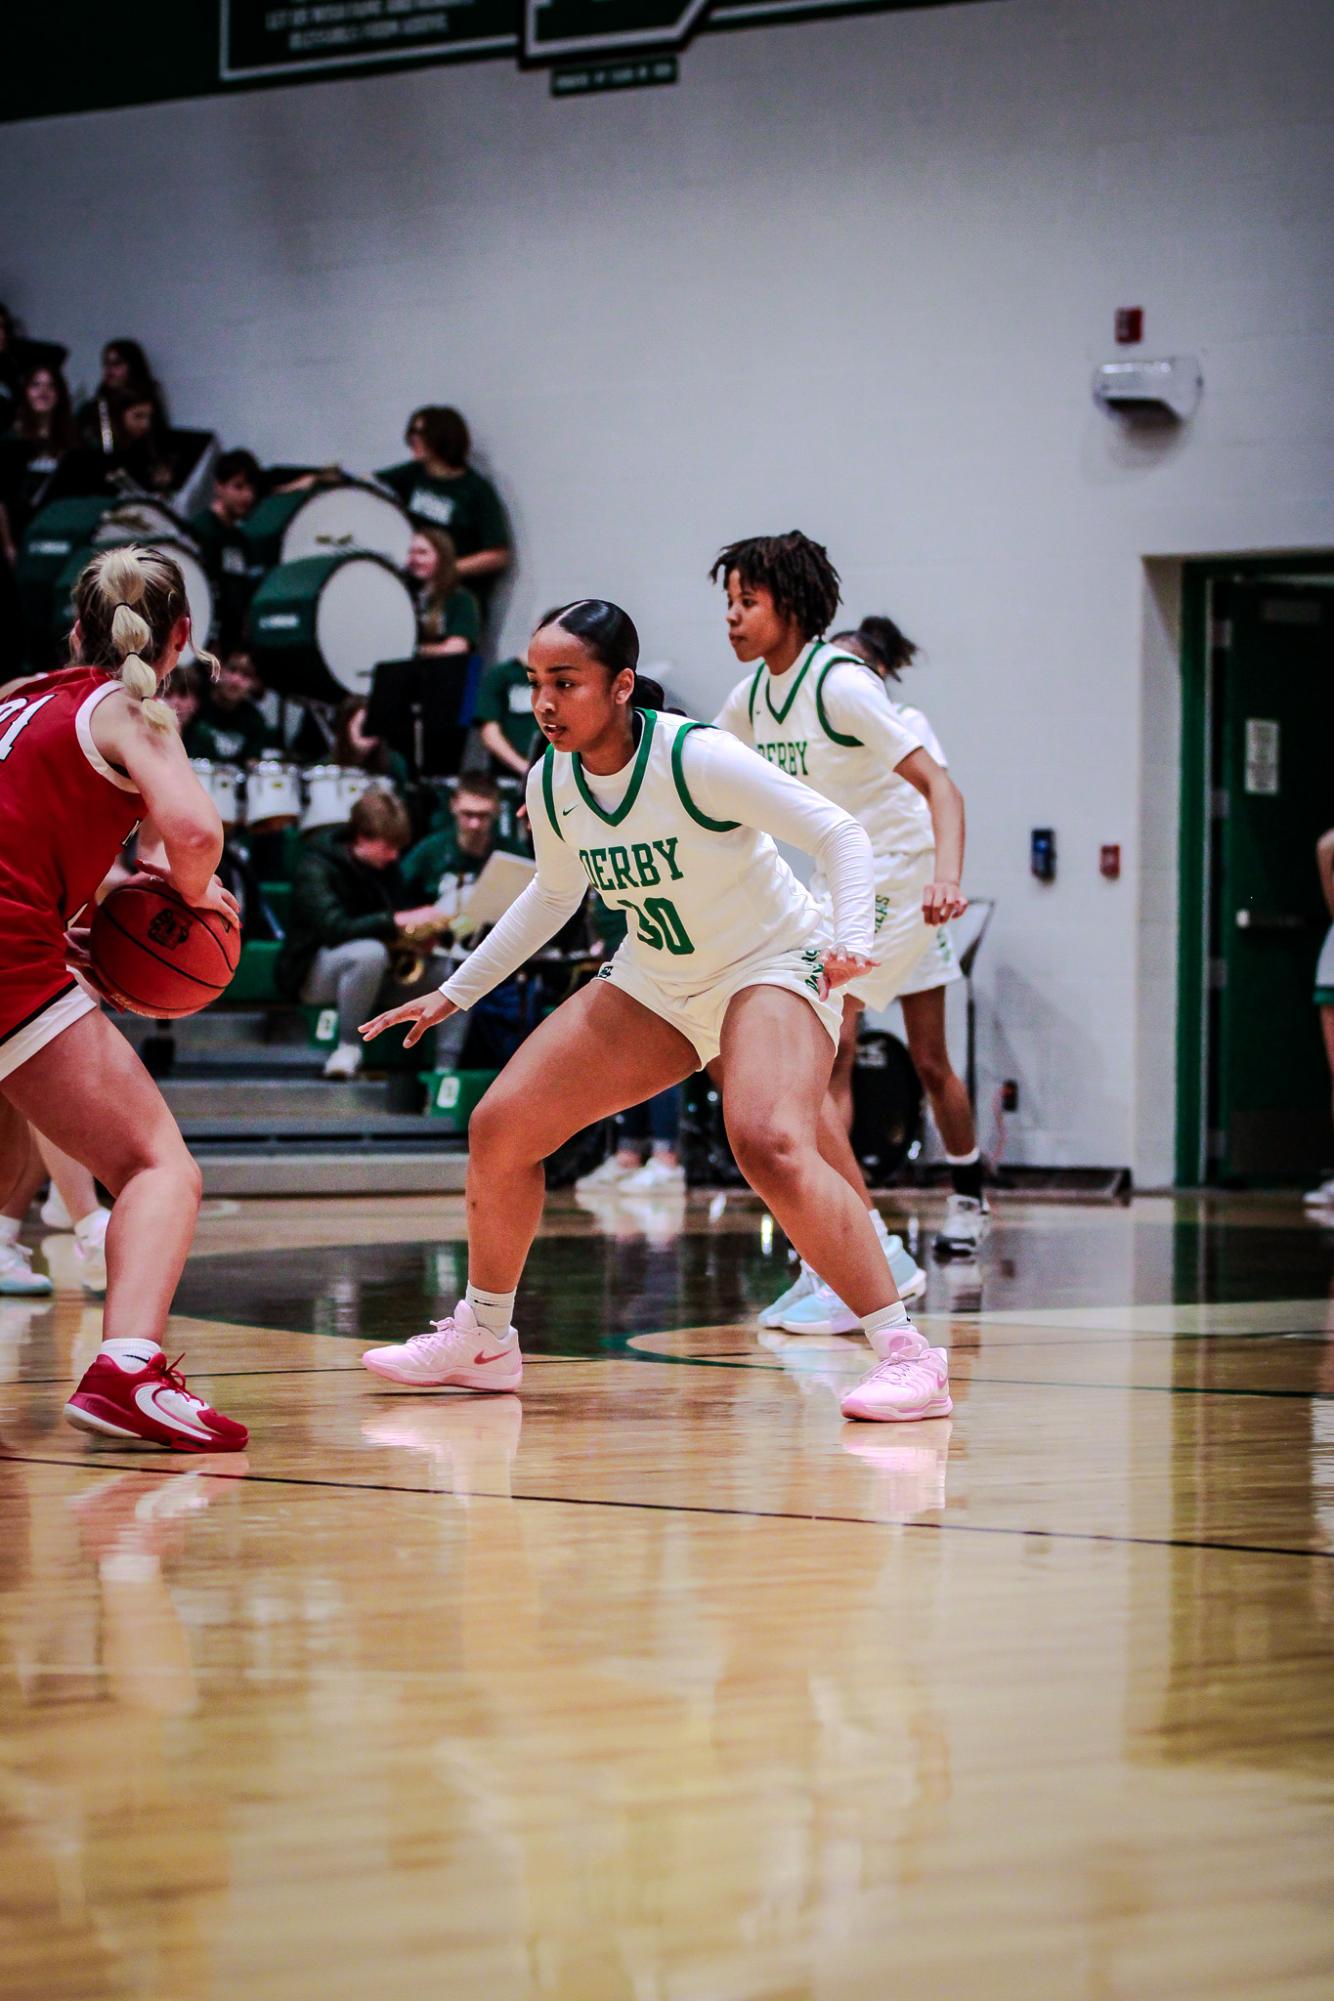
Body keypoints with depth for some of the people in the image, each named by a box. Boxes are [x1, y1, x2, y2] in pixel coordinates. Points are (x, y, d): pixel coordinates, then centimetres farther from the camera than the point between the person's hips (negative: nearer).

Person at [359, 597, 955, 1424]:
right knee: (500, 1129, 1)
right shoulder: (551, 785, -6)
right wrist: (456, 992, 18)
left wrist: (853, 940, -40)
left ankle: (907, 1353, -29)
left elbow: (840, 832, -23)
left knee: (770, 1146, -34)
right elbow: (554, 894, 15)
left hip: (771, 966, -7)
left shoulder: (694, 757, -26)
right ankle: (483, 1342, 22)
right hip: (655, 985, 7)